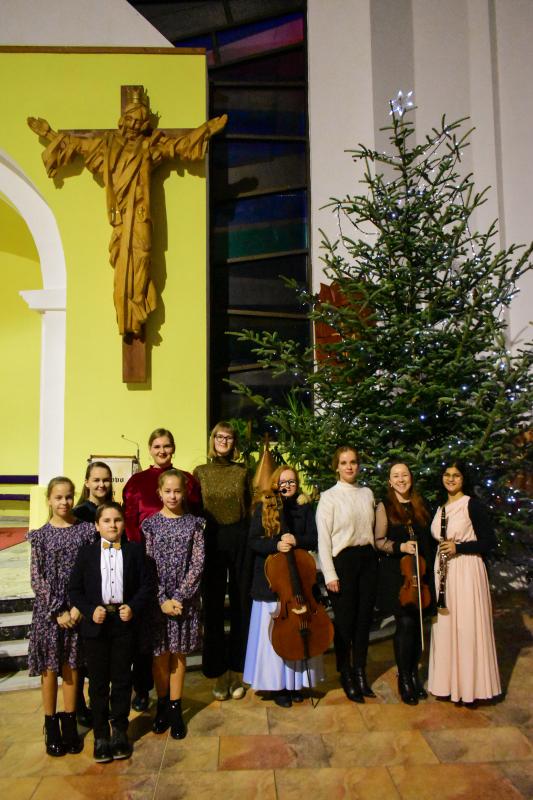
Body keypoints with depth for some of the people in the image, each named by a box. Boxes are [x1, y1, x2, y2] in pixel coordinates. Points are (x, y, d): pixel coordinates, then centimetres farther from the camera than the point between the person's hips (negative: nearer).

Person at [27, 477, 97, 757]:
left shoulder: (86, 530, -3)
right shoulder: (41, 535, -3)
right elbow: (37, 579, -6)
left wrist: (78, 607, -11)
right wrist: (58, 611, -12)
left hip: (77, 609, 1)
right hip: (48, 609, 0)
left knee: (71, 667, 11)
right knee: (50, 668, 9)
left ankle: (69, 724, 26)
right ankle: (51, 726, 24)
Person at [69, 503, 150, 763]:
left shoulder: (134, 550, 1)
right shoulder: (87, 552, 1)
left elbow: (144, 585, 1)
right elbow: (75, 589, 1)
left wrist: (133, 607, -13)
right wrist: (90, 610, -12)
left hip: (124, 622, 0)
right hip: (96, 624, 0)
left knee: (122, 679, 10)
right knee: (98, 681, 9)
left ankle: (120, 731, 25)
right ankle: (101, 735, 22)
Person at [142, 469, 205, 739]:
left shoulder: (194, 523, -1)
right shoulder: (151, 524, -2)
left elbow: (198, 563, -6)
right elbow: (148, 565, -5)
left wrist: (180, 596, -13)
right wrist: (163, 600, -13)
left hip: (185, 598, 0)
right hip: (158, 599, 0)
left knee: (179, 653, 10)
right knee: (161, 654, 9)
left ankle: (175, 708, 21)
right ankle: (162, 706, 26)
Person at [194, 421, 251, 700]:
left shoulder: (242, 472, 7)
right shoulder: (200, 472, 6)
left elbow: (252, 507, 9)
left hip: (240, 538, 1)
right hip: (211, 540, 0)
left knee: (241, 604, 6)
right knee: (213, 606, 4)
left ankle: (236, 672, 20)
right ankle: (219, 673, 16)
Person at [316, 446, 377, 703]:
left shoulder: (367, 494, 9)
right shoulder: (329, 497, -5)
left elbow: (373, 528, 15)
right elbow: (323, 538, -8)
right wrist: (330, 574, -12)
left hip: (368, 559, 4)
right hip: (343, 560, -4)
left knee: (364, 618, 9)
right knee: (345, 620, 4)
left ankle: (360, 673, 25)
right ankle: (346, 676, 21)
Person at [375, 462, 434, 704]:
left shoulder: (420, 505, 11)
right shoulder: (385, 506, -1)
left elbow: (428, 538, 15)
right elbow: (379, 541, -3)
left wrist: (430, 569, 8)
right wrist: (400, 547, -19)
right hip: (396, 573, -4)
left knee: (417, 624, 8)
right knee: (405, 624, -6)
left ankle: (414, 674, 25)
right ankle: (404, 678, 11)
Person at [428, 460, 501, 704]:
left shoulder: (472, 505, -7)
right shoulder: (440, 507, 12)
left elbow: (489, 541, -10)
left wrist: (458, 548, -18)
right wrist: (443, 550, 2)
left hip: (467, 572, -6)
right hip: (444, 571, 6)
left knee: (467, 626, -1)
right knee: (445, 626, 10)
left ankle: (470, 684, 13)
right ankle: (449, 681, 23)